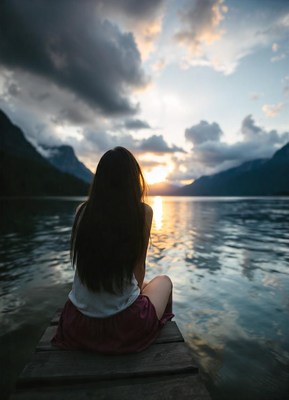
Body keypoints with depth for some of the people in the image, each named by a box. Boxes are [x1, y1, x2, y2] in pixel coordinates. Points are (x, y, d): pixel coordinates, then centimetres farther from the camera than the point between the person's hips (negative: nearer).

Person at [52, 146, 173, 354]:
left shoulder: (83, 210, -4)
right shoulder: (142, 211, -13)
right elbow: (138, 269, -1)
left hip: (78, 324, 4)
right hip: (123, 324, -3)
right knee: (164, 281, 25)